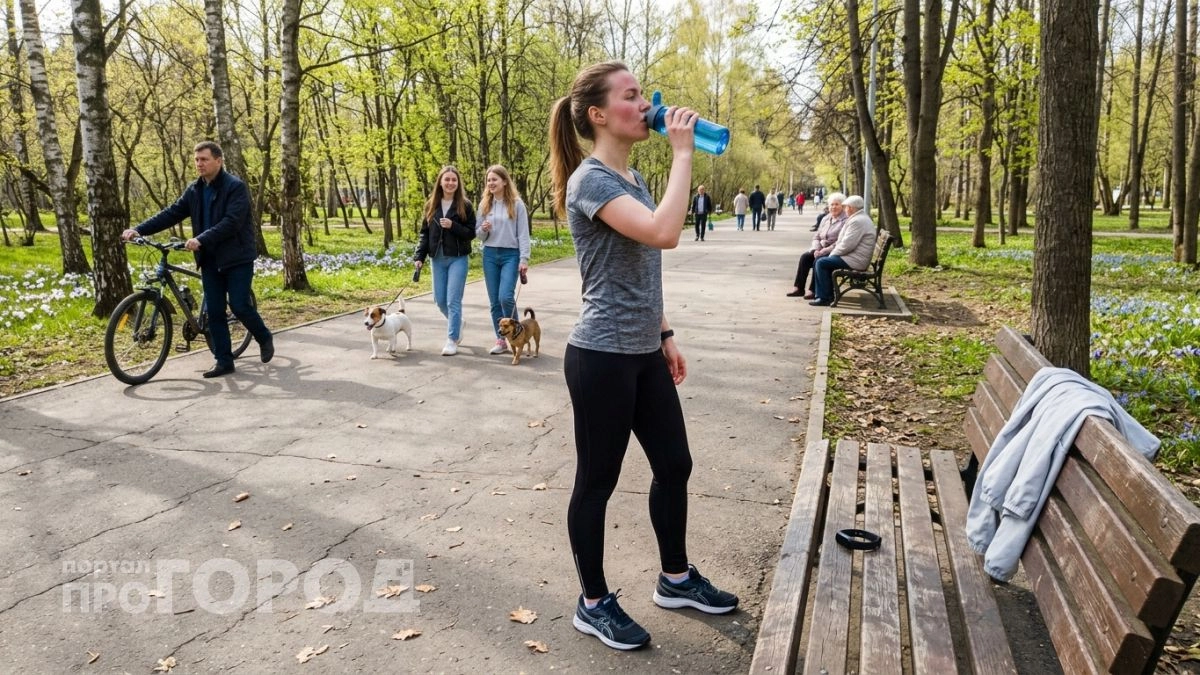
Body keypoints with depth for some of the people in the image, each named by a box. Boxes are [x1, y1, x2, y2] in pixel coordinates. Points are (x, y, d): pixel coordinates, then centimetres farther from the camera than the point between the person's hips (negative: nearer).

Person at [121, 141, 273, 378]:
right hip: (210, 259, 6)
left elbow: (231, 222, -22)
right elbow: (171, 213, 5)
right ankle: (223, 361, 11)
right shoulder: (194, 190, 9)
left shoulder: (235, 187, -11)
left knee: (239, 306, -9)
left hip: (237, 257, -6)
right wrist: (139, 229, -7)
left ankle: (265, 338, 18)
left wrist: (200, 239, -31)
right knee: (214, 311, 4)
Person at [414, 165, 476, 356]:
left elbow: (471, 233, -4)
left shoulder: (464, 205, -3)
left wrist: (453, 226, -19)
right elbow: (424, 233, 9)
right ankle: (457, 324, 37)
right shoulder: (431, 205, 7)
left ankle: (452, 341, 1)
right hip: (438, 259, 4)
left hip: (457, 258, -4)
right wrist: (419, 256, 1)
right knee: (440, 300, 9)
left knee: (453, 300, -6)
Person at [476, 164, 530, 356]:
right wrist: (484, 230, -11)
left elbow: (523, 234, -5)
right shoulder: (484, 204, 9)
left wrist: (524, 259, -11)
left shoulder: (516, 204, -3)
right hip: (490, 255, 5)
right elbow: (478, 234, 12)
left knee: (506, 297, -16)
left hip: (510, 255, -4)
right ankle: (501, 339, 15)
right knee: (494, 301, 5)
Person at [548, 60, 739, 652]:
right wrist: (682, 151, -22)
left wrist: (664, 334, 18)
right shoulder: (590, 180, -16)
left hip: (643, 353, 9)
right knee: (597, 481, 5)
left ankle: (675, 579, 36)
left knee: (674, 464, 16)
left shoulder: (633, 178, 13)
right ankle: (594, 604, 23)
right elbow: (664, 234, -32)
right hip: (601, 357, -9)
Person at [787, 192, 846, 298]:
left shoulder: (845, 221, -9)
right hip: (821, 250, 7)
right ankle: (799, 287, -16)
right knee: (805, 256, -16)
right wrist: (816, 249, -6)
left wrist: (824, 251, -22)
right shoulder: (825, 219, 16)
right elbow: (816, 236, 14)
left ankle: (813, 290, -24)